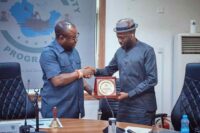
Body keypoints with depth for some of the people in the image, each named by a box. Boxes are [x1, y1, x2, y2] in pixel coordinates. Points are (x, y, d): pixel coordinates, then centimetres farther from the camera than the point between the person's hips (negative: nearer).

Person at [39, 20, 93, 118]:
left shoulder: (73, 51, 12)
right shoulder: (49, 53, -14)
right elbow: (57, 80, -24)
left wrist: (91, 91, 9)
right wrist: (80, 72, -13)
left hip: (74, 109, 7)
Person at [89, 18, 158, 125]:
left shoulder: (147, 50, -9)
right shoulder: (119, 52, 9)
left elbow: (151, 79, -14)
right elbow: (109, 70, 20)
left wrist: (130, 94, -16)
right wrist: (96, 71, -2)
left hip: (142, 107, -6)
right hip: (124, 105, 6)